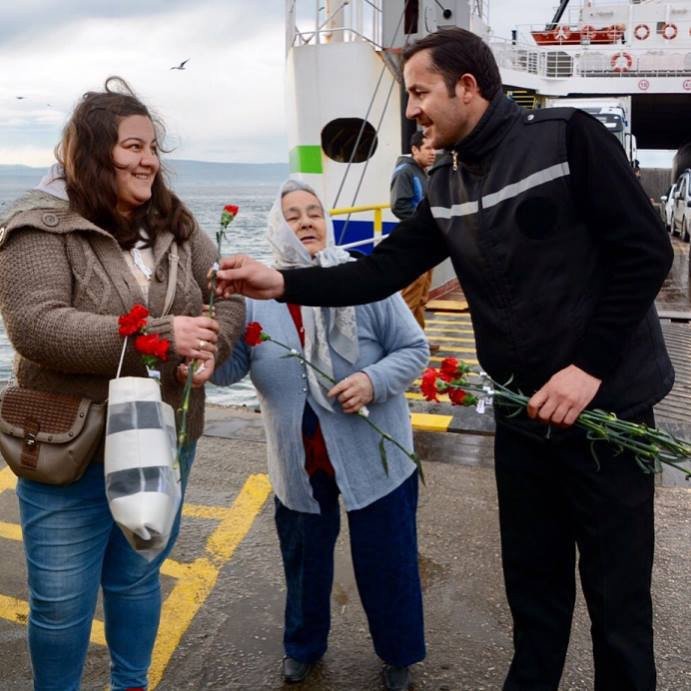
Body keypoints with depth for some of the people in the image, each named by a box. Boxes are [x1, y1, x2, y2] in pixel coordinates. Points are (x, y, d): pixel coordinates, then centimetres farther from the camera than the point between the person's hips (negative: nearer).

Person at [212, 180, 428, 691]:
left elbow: (414, 349, -6)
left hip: (374, 455, -2)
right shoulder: (255, 293, -4)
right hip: (299, 461, 2)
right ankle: (303, 645, 46)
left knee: (385, 560, 12)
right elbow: (230, 366, -5)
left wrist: (374, 381, -24)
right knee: (303, 556, 21)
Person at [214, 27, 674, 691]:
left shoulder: (567, 137, -12)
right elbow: (381, 271, 3)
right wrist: (281, 283, -8)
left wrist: (589, 367, -19)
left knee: (616, 591, 8)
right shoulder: (444, 188, 7)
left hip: (607, 402, -5)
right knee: (532, 581, 18)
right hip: (523, 413, 6)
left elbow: (644, 252, -14)